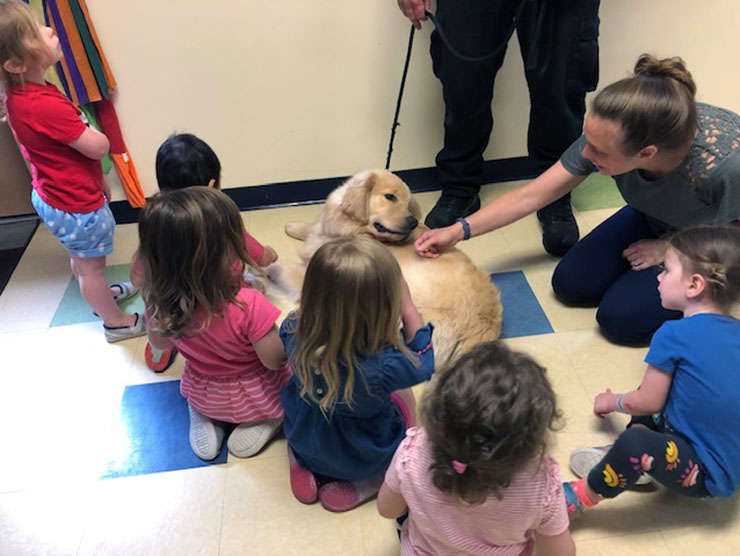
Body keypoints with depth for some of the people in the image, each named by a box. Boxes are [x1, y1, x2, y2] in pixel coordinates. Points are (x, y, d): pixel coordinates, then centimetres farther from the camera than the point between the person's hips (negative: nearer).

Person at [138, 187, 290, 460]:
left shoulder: (157, 298, -22)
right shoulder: (248, 305, -39)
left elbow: (159, 343, -2)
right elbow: (275, 360, -24)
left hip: (200, 394, 5)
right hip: (254, 398, -4)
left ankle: (202, 417, 15)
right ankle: (262, 422, 6)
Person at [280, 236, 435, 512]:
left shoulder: (295, 333, -31)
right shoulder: (382, 366, -41)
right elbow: (422, 363, -17)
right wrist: (408, 307, -15)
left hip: (302, 445, 3)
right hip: (364, 460, -2)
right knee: (405, 396, 21)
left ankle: (302, 468, 16)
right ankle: (363, 484, 11)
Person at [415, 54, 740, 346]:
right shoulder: (605, 136, -29)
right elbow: (532, 195, -21)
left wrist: (668, 248, -22)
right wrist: (460, 231, -23)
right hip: (653, 219, 4)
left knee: (621, 318, -18)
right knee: (570, 284, -7)